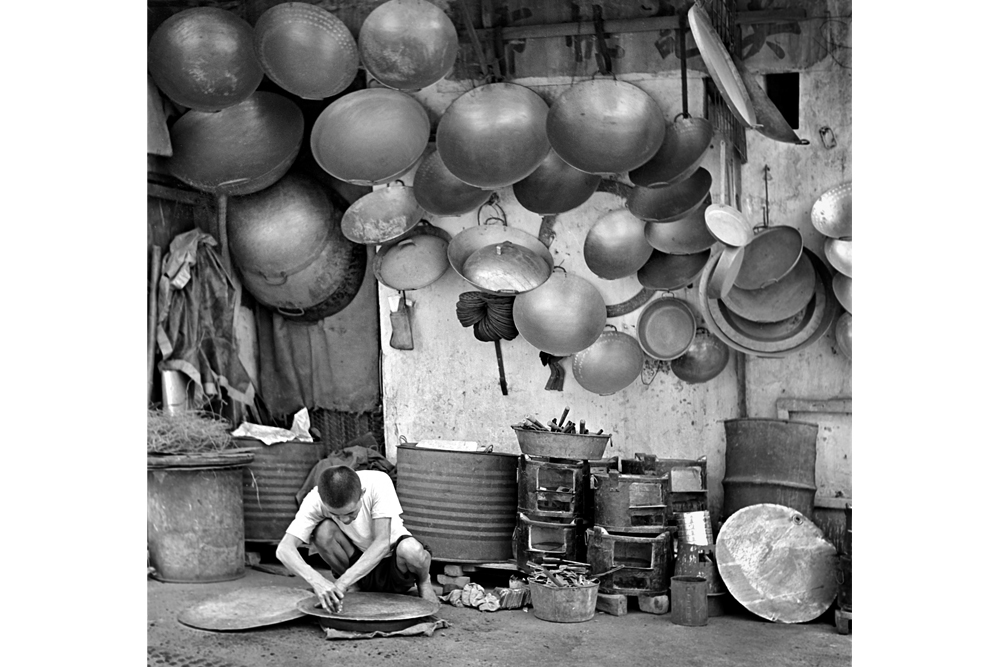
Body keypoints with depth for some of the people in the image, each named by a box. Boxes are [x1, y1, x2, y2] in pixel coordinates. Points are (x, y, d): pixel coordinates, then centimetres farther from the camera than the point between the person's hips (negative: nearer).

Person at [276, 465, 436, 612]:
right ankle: (354, 588, -2)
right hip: (357, 564, 2)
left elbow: (383, 542, -34)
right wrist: (316, 581, -48)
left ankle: (423, 582, 0)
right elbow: (284, 549, -31)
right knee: (323, 531, -28)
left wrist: (343, 581, -43)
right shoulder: (315, 500, -24)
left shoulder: (378, 482, -29)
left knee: (410, 550, -38)